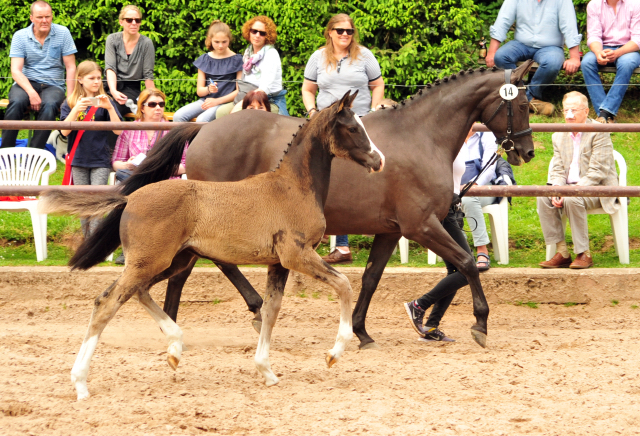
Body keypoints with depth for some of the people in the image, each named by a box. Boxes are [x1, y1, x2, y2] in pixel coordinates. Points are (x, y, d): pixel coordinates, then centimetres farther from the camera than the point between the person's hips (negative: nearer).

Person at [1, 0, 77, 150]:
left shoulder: (62, 33, 2)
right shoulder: (20, 36, 2)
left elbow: (70, 67, 2)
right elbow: (16, 70, -5)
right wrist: (31, 93, -21)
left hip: (53, 85, 0)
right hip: (26, 83, 0)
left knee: (49, 106, -35)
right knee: (16, 103, -34)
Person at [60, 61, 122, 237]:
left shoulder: (104, 102, 2)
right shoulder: (70, 103, 5)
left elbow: (118, 130, -6)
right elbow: (65, 131, -7)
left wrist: (110, 108, -19)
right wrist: (76, 109, -20)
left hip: (100, 160, -2)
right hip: (79, 160, 2)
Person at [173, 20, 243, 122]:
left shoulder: (236, 60, 3)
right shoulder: (204, 60, 14)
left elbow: (239, 90, -1)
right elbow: (199, 91, 13)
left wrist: (217, 101, -10)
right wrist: (208, 89, -11)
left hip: (225, 101, -5)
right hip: (205, 100, 5)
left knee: (202, 120, -34)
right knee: (178, 116, -22)